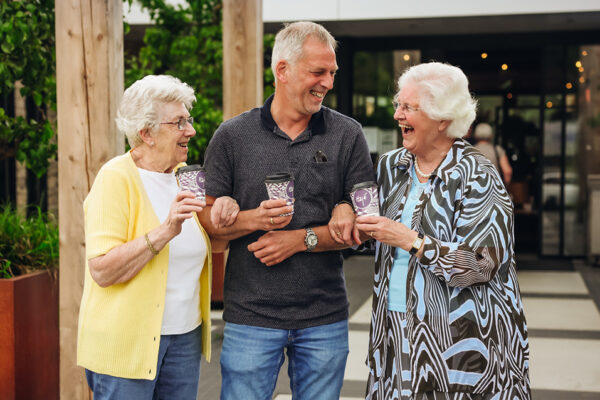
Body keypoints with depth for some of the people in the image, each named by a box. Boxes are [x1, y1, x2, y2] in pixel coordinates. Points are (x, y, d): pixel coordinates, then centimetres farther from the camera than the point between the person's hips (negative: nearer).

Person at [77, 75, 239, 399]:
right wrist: (164, 232, -30)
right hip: (125, 342, -6)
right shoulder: (116, 178, -13)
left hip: (185, 336, 6)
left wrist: (224, 210, -2)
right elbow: (102, 271, -21)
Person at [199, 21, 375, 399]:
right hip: (250, 315, -1)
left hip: (325, 317, 1)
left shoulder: (348, 135, 2)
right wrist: (254, 219, -17)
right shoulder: (232, 136, 0)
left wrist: (302, 239, -11)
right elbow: (206, 218, 1)